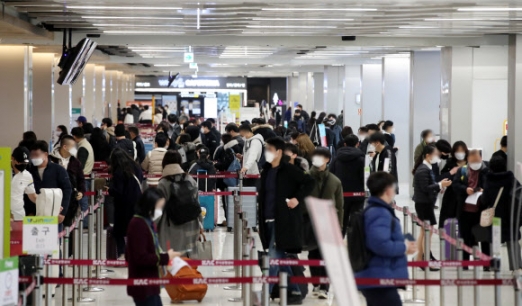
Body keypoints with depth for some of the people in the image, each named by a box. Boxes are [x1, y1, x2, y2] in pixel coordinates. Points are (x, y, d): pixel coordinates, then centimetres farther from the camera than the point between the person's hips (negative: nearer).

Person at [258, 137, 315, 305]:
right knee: (280, 258, 11)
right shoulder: (266, 171, 12)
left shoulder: (289, 170, -8)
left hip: (284, 221, -8)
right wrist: (261, 222, 11)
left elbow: (310, 182, -11)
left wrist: (297, 198, -19)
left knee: (274, 258, -9)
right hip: (269, 221, 8)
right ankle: (295, 292, 20)